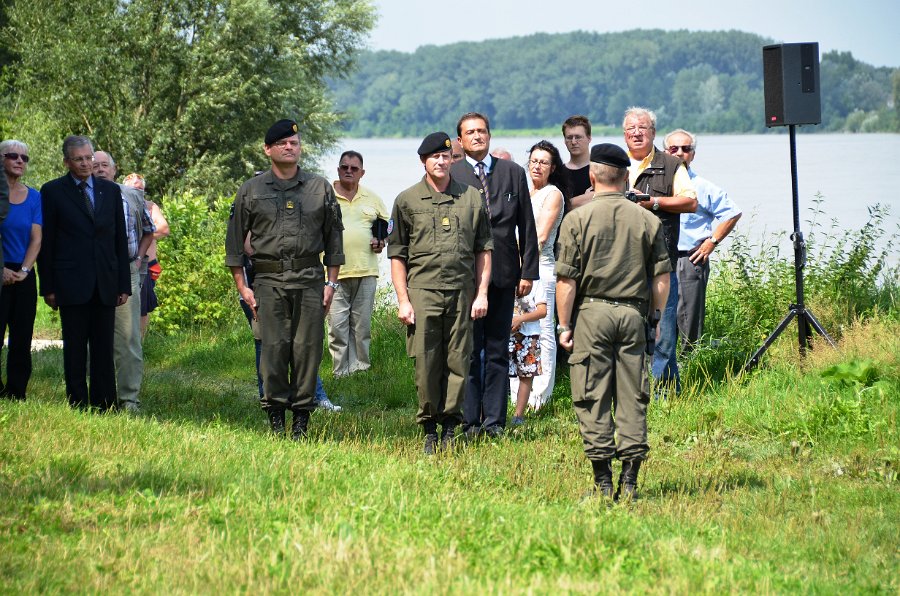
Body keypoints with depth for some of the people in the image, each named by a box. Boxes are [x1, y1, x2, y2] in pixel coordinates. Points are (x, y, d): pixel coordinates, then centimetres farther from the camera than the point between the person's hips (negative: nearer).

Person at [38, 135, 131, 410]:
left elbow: (120, 240, 13)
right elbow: (45, 243, 1)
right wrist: (48, 287, -4)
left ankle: (104, 406, 8)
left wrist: (124, 284, 7)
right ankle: (78, 407, 3)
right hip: (71, 283, -3)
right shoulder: (53, 191, 2)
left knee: (104, 349, 4)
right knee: (75, 349, 0)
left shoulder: (111, 190, 11)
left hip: (105, 284, 3)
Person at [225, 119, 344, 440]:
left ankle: (302, 417, 6)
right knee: (273, 347, -5)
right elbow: (235, 240, 10)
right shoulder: (251, 190, 8)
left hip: (310, 280, 1)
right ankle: (275, 415, 3)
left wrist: (331, 282, 6)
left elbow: (334, 237, 13)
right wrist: (241, 286, 4)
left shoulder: (320, 188, 11)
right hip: (269, 280, -1)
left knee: (307, 348, -2)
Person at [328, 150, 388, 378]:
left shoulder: (372, 198, 13)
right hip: (335, 272, -3)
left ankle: (360, 367, 13)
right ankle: (340, 373, -3)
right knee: (337, 325, -7)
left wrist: (382, 241, 7)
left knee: (362, 324, 7)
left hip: (366, 271, 3)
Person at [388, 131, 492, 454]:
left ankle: (449, 425, 11)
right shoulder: (407, 201, 6)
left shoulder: (472, 198, 9)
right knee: (426, 364, -1)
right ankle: (429, 429, 9)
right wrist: (403, 300, -1)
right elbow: (397, 255, 6)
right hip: (423, 291, -1)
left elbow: (484, 249, 12)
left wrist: (481, 293, 5)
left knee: (459, 362, 1)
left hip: (463, 293, 1)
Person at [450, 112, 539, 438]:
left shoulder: (513, 172, 9)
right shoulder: (450, 175, 0)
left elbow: (527, 226, 9)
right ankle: (470, 421, 6)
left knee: (498, 351, 6)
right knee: (468, 351, 1)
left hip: (503, 274, 2)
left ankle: (495, 420, 10)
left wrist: (528, 271, 4)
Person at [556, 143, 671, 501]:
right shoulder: (647, 220, 3)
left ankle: (603, 482, 0)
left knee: (593, 399, 2)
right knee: (632, 398, 6)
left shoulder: (578, 218, -5)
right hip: (633, 313, 3)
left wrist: (564, 325, 0)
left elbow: (567, 279, -6)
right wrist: (655, 318, 17)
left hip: (592, 312, -3)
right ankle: (629, 481, 5)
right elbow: (662, 276, 5)